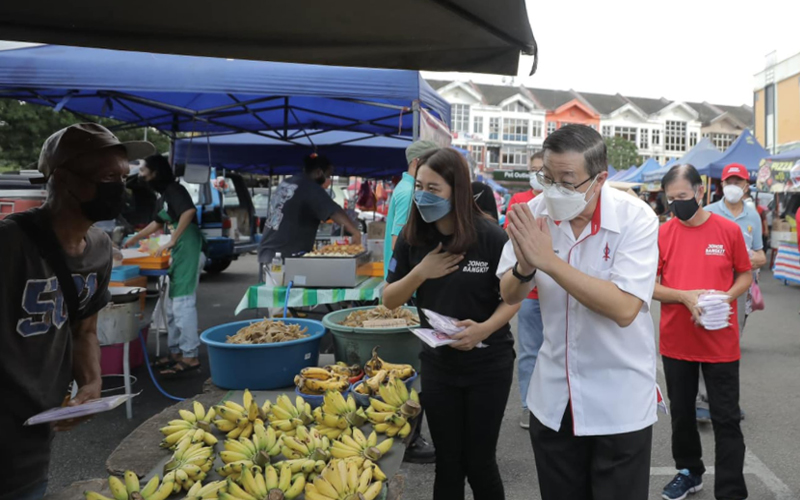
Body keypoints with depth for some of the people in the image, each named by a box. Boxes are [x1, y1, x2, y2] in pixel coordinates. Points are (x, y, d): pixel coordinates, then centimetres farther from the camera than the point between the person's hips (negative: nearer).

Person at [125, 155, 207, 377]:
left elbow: (189, 211, -29)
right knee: (171, 305, 15)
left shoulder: (174, 190, -10)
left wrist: (171, 242, -25)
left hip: (188, 249, -10)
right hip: (179, 251, 10)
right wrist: (134, 239, 42)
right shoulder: (163, 195, 19)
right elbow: (158, 223, 34)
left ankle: (190, 357, -5)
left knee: (183, 304, -10)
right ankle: (176, 352, 24)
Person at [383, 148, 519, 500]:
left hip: (488, 365, -3)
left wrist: (485, 328, -26)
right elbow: (389, 301, 0)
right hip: (437, 365, 3)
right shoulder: (412, 239, -5)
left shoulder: (489, 236, -15)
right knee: (448, 463, 14)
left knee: (479, 462, 10)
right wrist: (421, 273, -17)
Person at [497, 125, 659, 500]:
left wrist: (548, 260, -30)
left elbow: (624, 308, -28)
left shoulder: (636, 218, -16)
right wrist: (524, 267, -22)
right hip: (552, 398, 4)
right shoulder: (535, 213, -6)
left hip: (619, 402, -4)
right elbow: (510, 296, 0)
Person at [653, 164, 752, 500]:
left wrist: (727, 296, -13)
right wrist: (685, 296, -18)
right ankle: (689, 472, 37)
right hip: (676, 342, 2)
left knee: (726, 419, 4)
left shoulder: (729, 230, -4)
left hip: (721, 343, -1)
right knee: (681, 413, 16)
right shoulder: (662, 234, -4)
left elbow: (745, 275, 6)